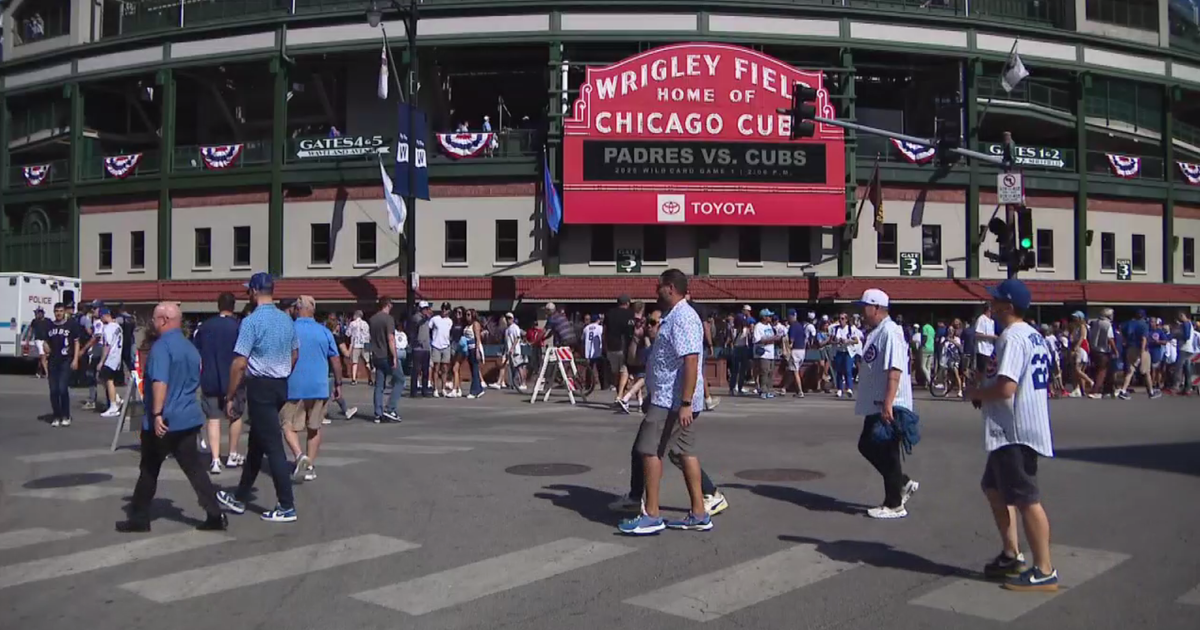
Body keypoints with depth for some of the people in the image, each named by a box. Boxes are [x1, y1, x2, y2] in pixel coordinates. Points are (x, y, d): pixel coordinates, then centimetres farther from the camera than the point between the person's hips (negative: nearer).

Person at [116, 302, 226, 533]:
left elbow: (160, 382, -24)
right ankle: (215, 516, -2)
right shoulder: (191, 348, 13)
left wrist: (157, 413, -28)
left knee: (149, 471, 8)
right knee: (195, 469, 5)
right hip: (188, 419, 7)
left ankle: (139, 519, 19)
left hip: (163, 421, -7)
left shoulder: (162, 346, -13)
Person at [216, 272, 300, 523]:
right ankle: (239, 498, 29)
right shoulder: (286, 319, 8)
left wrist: (230, 397, -11)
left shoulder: (251, 321, -15)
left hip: (260, 387, -8)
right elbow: (295, 354, 18)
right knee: (256, 442, 17)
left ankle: (287, 507, -1)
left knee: (273, 446, -4)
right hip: (281, 385, 8)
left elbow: (240, 363, -17)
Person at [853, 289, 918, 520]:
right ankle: (903, 483, 27)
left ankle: (894, 505, 10)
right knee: (867, 446, 16)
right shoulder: (876, 332, 15)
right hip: (875, 405, 10)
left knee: (887, 453, -2)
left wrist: (888, 403, -29)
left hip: (889, 406, -10)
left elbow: (895, 370, -25)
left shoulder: (890, 332, -17)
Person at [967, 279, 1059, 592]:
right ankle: (1011, 555, 27)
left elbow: (1005, 388, -26)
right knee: (994, 487, 20)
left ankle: (1044, 570, 4)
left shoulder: (1012, 337, -18)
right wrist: (986, 390, 13)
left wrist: (977, 393, -8)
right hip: (1014, 429, 11)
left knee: (1026, 499, -4)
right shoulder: (1034, 336, 14)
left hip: (1015, 431, -11)